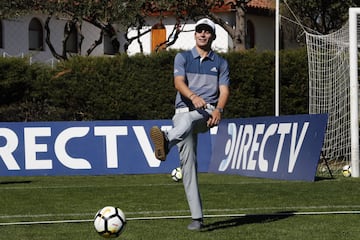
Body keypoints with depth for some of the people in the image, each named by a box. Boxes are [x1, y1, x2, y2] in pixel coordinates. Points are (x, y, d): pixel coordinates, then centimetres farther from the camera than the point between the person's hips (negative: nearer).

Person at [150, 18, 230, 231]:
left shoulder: (221, 63, 16)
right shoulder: (183, 58, 14)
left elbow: (224, 90, 3)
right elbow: (179, 82, -5)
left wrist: (218, 110, -19)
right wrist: (193, 96, -27)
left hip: (207, 113, -1)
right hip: (185, 109, 1)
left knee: (188, 120, -38)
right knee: (188, 162, -11)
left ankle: (166, 142, -72)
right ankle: (197, 217, -11)